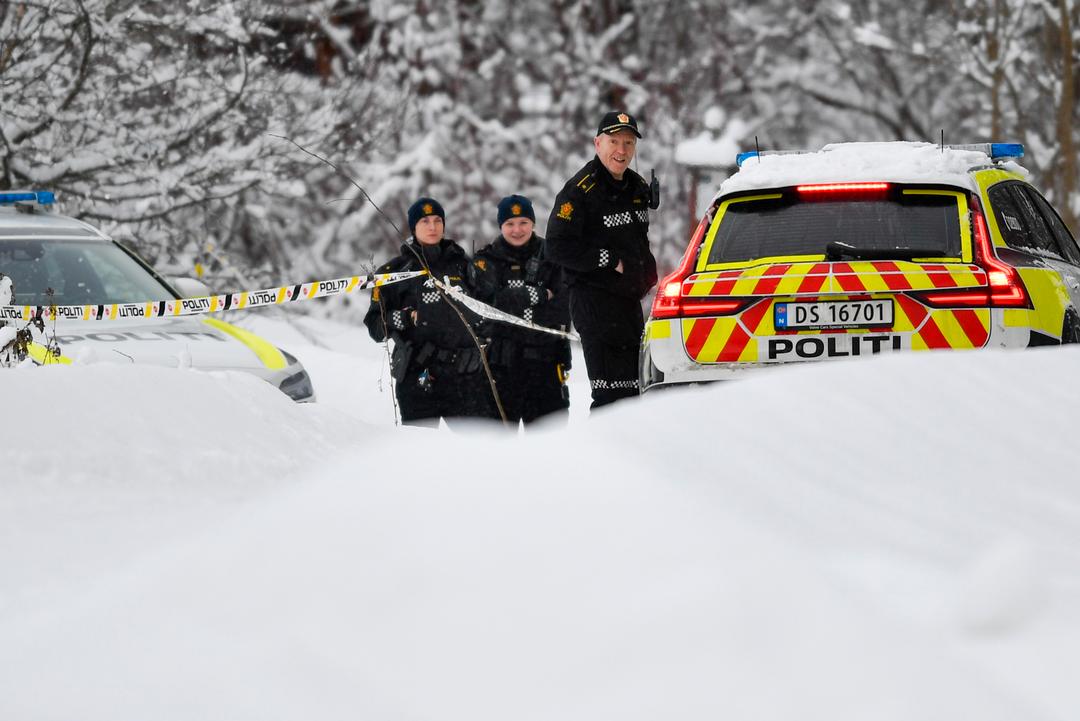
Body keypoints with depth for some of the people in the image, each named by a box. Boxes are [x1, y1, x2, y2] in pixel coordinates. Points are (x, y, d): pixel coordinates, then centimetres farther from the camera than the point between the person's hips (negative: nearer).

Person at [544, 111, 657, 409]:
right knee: (613, 394, -15)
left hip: (630, 303, 9)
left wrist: (649, 277, 13)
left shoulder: (638, 188, 14)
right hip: (595, 303, -9)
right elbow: (558, 248, -18)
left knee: (632, 390, 13)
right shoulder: (580, 190, -11)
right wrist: (612, 262, -16)